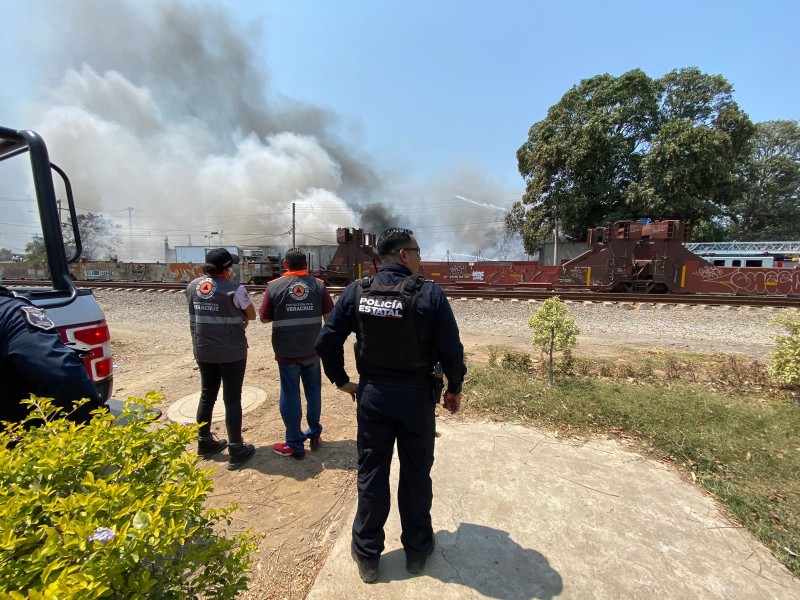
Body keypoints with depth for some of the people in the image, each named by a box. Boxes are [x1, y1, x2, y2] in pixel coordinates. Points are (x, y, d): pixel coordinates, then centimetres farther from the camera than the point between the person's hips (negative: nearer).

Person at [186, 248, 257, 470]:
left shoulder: (192, 286, 1)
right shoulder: (234, 289, -19)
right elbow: (252, 315, -7)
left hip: (203, 351, 6)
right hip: (231, 352, -6)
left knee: (207, 396, 20)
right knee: (232, 399, 4)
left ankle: (204, 443, 36)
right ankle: (236, 451, 13)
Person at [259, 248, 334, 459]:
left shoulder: (274, 286, -7)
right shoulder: (318, 285, -4)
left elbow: (264, 318, -1)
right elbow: (329, 316, -3)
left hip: (287, 353, -2)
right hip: (312, 351, 2)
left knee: (290, 397, 8)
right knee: (313, 393, 17)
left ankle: (295, 445, 18)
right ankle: (314, 434, 31)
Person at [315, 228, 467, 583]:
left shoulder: (357, 291, -6)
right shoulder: (429, 293, -14)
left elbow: (326, 341, -5)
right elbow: (451, 350, -14)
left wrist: (342, 381, 8)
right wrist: (454, 389, 2)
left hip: (372, 395, 2)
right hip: (417, 397, -2)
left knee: (371, 474, 17)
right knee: (416, 474, 17)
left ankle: (367, 554, 35)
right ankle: (417, 550, 37)